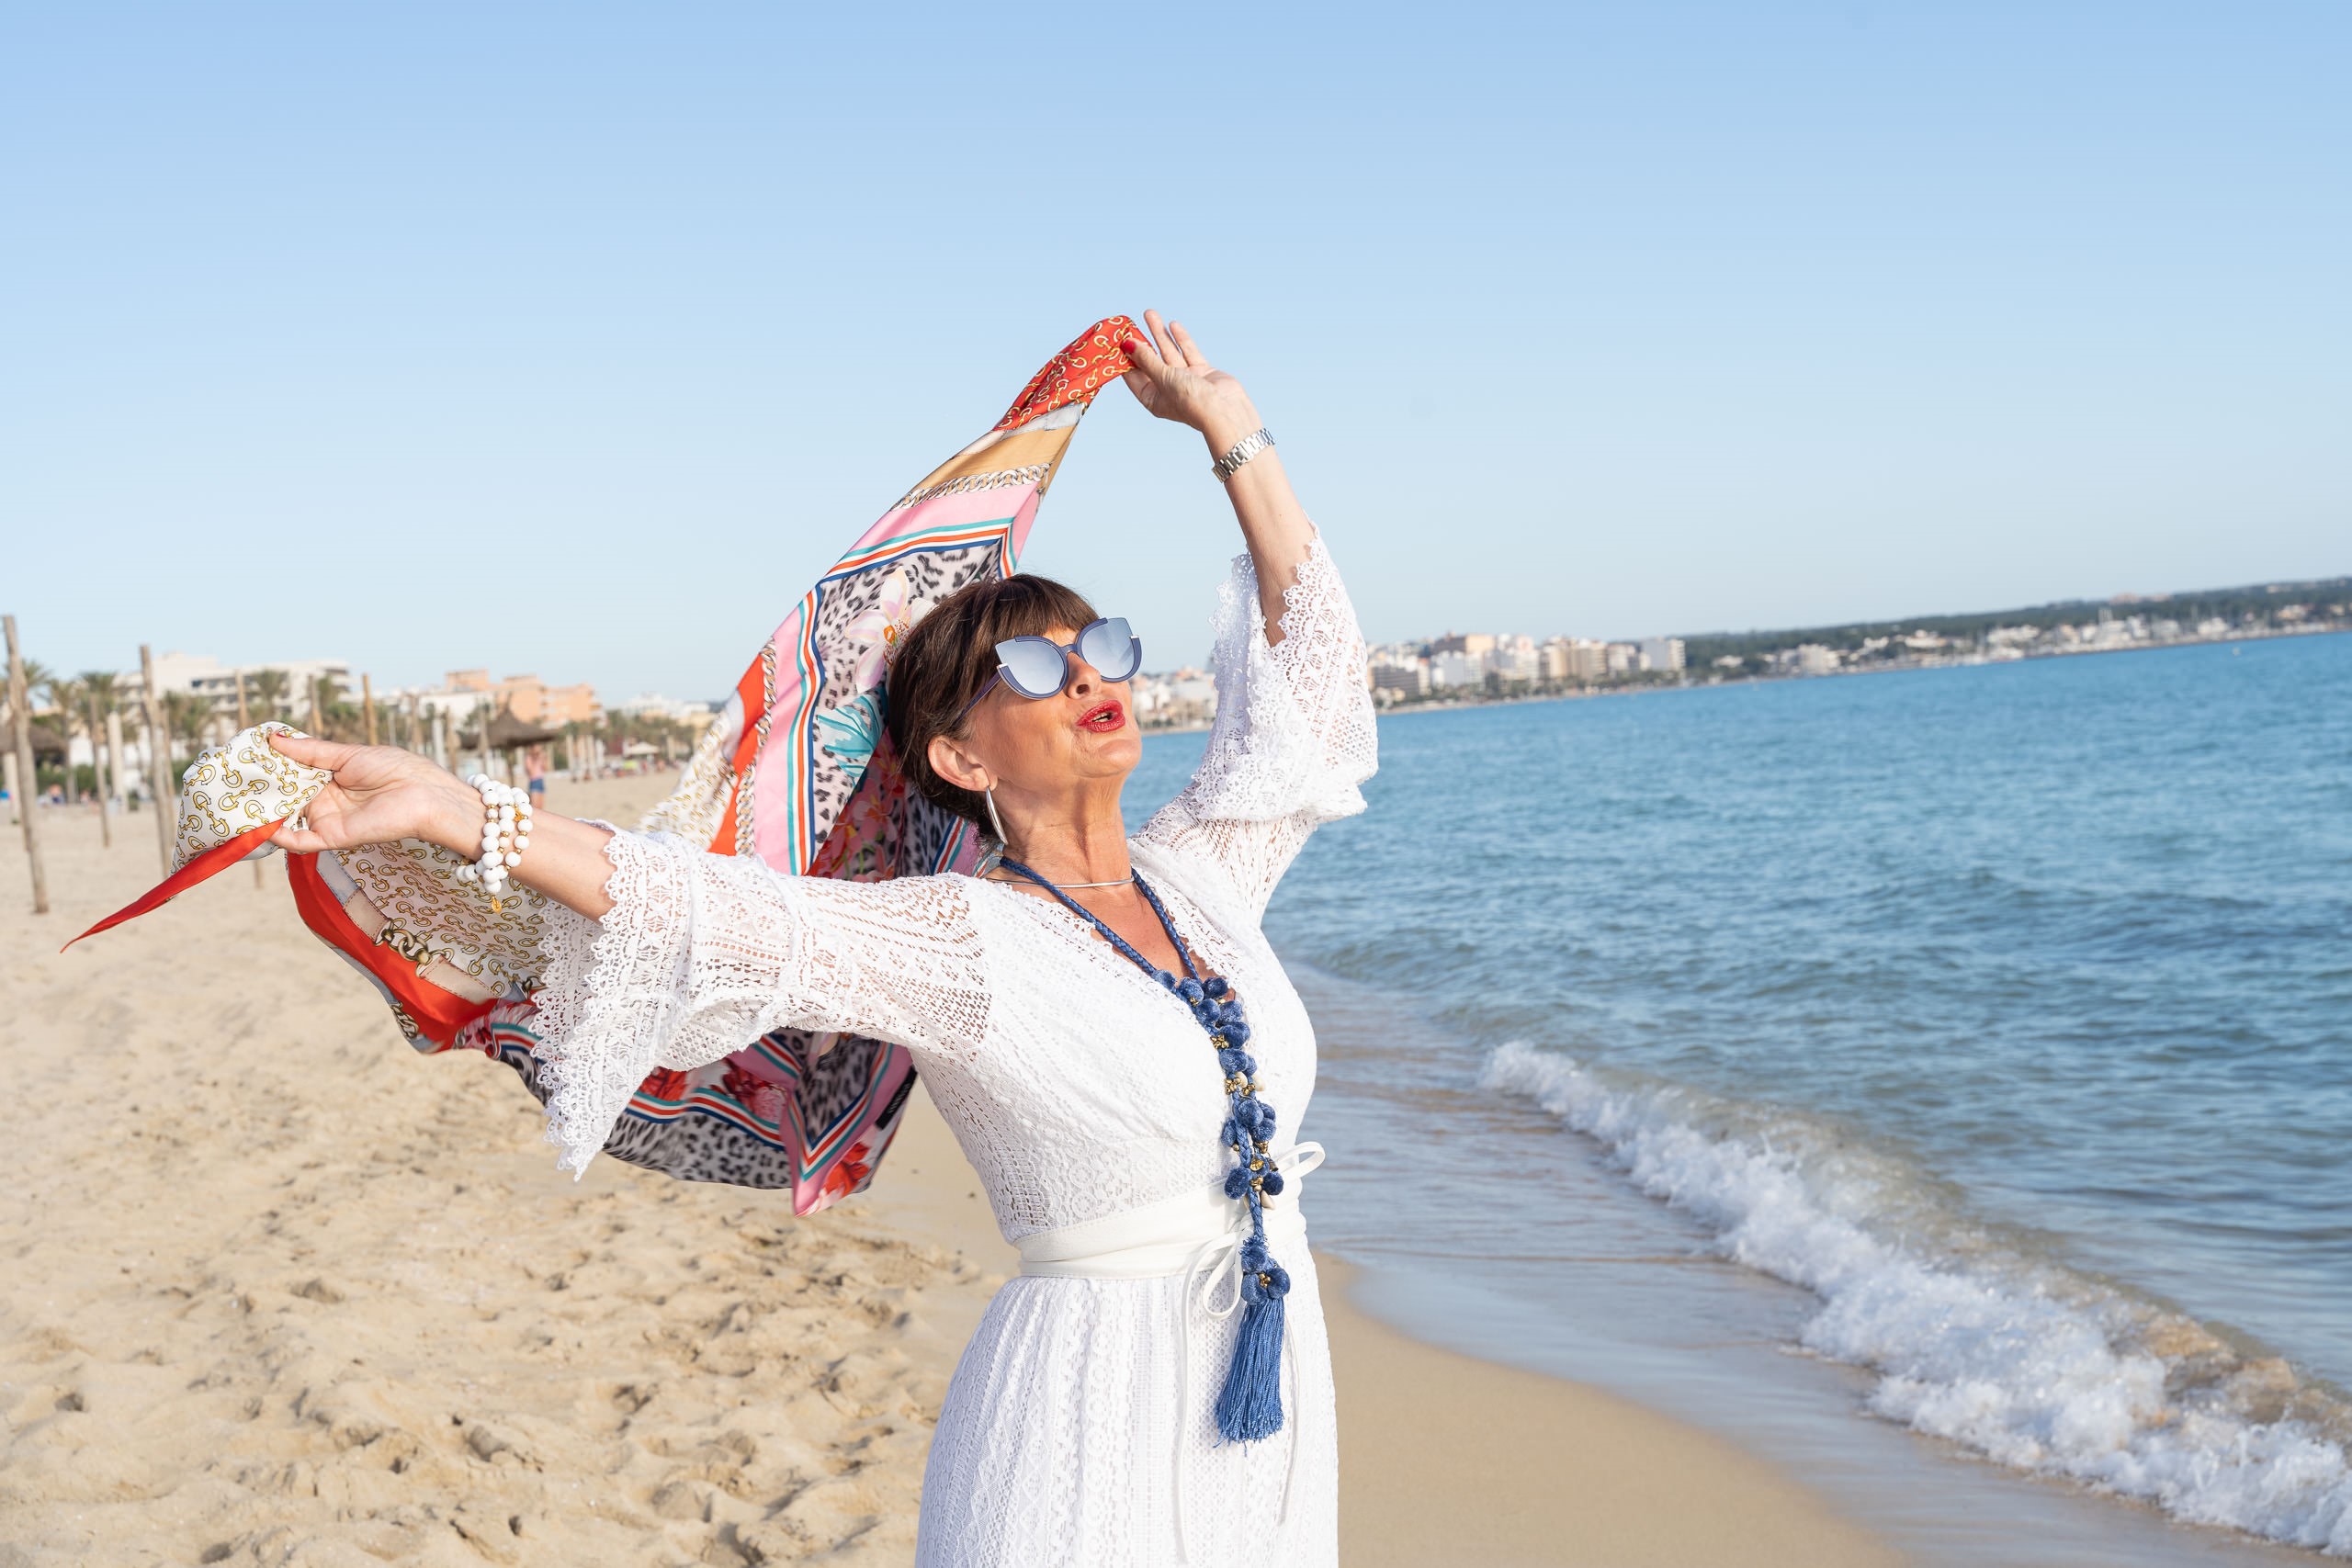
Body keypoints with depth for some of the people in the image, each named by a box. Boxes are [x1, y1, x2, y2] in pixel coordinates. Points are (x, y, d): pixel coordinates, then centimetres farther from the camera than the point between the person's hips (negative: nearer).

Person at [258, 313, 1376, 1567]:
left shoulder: (1200, 876, 6)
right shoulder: (963, 942, -11)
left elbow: (1307, 660, 14)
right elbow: (731, 915, -25)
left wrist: (1229, 428, 16)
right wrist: (446, 808, -35)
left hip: (1271, 1395, 6)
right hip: (1093, 1428, -6)